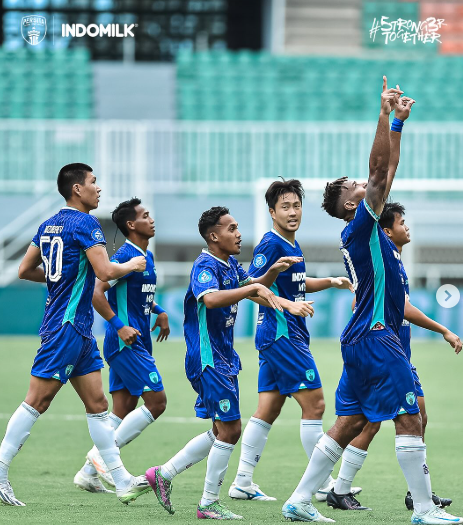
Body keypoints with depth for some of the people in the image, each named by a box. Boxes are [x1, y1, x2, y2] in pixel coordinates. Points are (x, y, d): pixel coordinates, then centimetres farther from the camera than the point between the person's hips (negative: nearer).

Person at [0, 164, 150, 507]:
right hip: (67, 325, -10)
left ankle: (122, 481, 7)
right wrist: (132, 266, -2)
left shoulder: (50, 225, 14)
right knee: (37, 401, -7)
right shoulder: (85, 224, -12)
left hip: (79, 329, 10)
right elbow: (105, 272, -20)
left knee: (97, 404, 7)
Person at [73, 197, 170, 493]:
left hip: (136, 343, 9)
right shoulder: (126, 256, -14)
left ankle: (89, 472, 9)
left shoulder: (147, 256, 16)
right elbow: (97, 292, -21)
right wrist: (119, 326, -23)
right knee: (156, 401, -11)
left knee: (124, 410, 8)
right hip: (127, 344, -9)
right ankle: (102, 455, -9)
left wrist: (159, 312, 17)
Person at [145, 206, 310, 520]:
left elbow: (256, 287, 26)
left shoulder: (230, 265, 10)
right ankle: (209, 505, 3)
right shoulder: (206, 266, -18)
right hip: (209, 359, -10)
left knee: (223, 432, 15)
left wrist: (274, 270, 7)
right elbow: (210, 298, -39)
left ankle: (164, 474, 22)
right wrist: (253, 288, -39)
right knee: (230, 430, -7)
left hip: (224, 358, 10)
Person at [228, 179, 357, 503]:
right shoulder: (271, 244, -14)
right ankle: (325, 485, -4)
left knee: (268, 410, 9)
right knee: (314, 405, -8)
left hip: (291, 336, 10)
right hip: (282, 334, -10)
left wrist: (331, 282, 17)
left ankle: (242, 483, 11)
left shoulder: (293, 245, 15)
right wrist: (289, 304, -27)